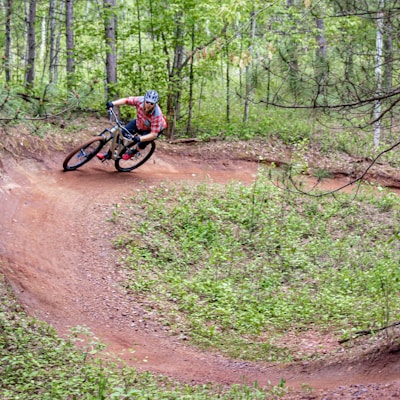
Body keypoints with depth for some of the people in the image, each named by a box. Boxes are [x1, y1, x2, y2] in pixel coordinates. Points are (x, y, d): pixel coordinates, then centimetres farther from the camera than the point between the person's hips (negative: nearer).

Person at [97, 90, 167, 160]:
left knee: (141, 144, -24)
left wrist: (140, 138, -52)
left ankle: (132, 152, 13)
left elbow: (154, 134, -38)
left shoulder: (157, 115, -42)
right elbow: (126, 100, -21)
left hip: (155, 128, -4)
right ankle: (109, 154, 17)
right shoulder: (140, 100, -33)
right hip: (139, 123, 4)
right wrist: (113, 103, -37)